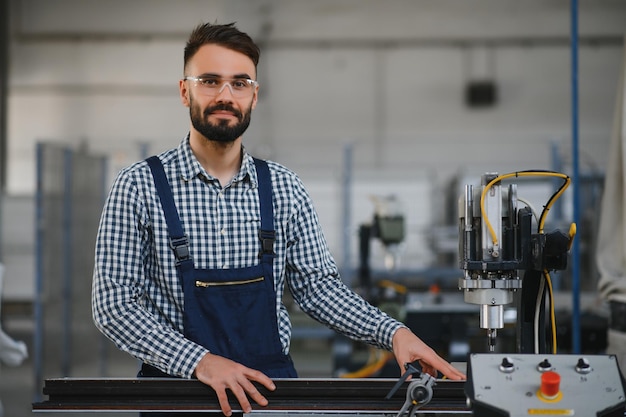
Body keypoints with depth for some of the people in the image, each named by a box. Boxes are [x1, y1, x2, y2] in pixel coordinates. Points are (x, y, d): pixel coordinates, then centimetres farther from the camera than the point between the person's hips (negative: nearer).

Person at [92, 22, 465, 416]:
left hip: (269, 382, 2)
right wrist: (200, 361, -18)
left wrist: (393, 332, -4)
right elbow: (114, 303, -6)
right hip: (178, 383, -2)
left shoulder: (284, 189, 8)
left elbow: (316, 284, 11)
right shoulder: (139, 187, -2)